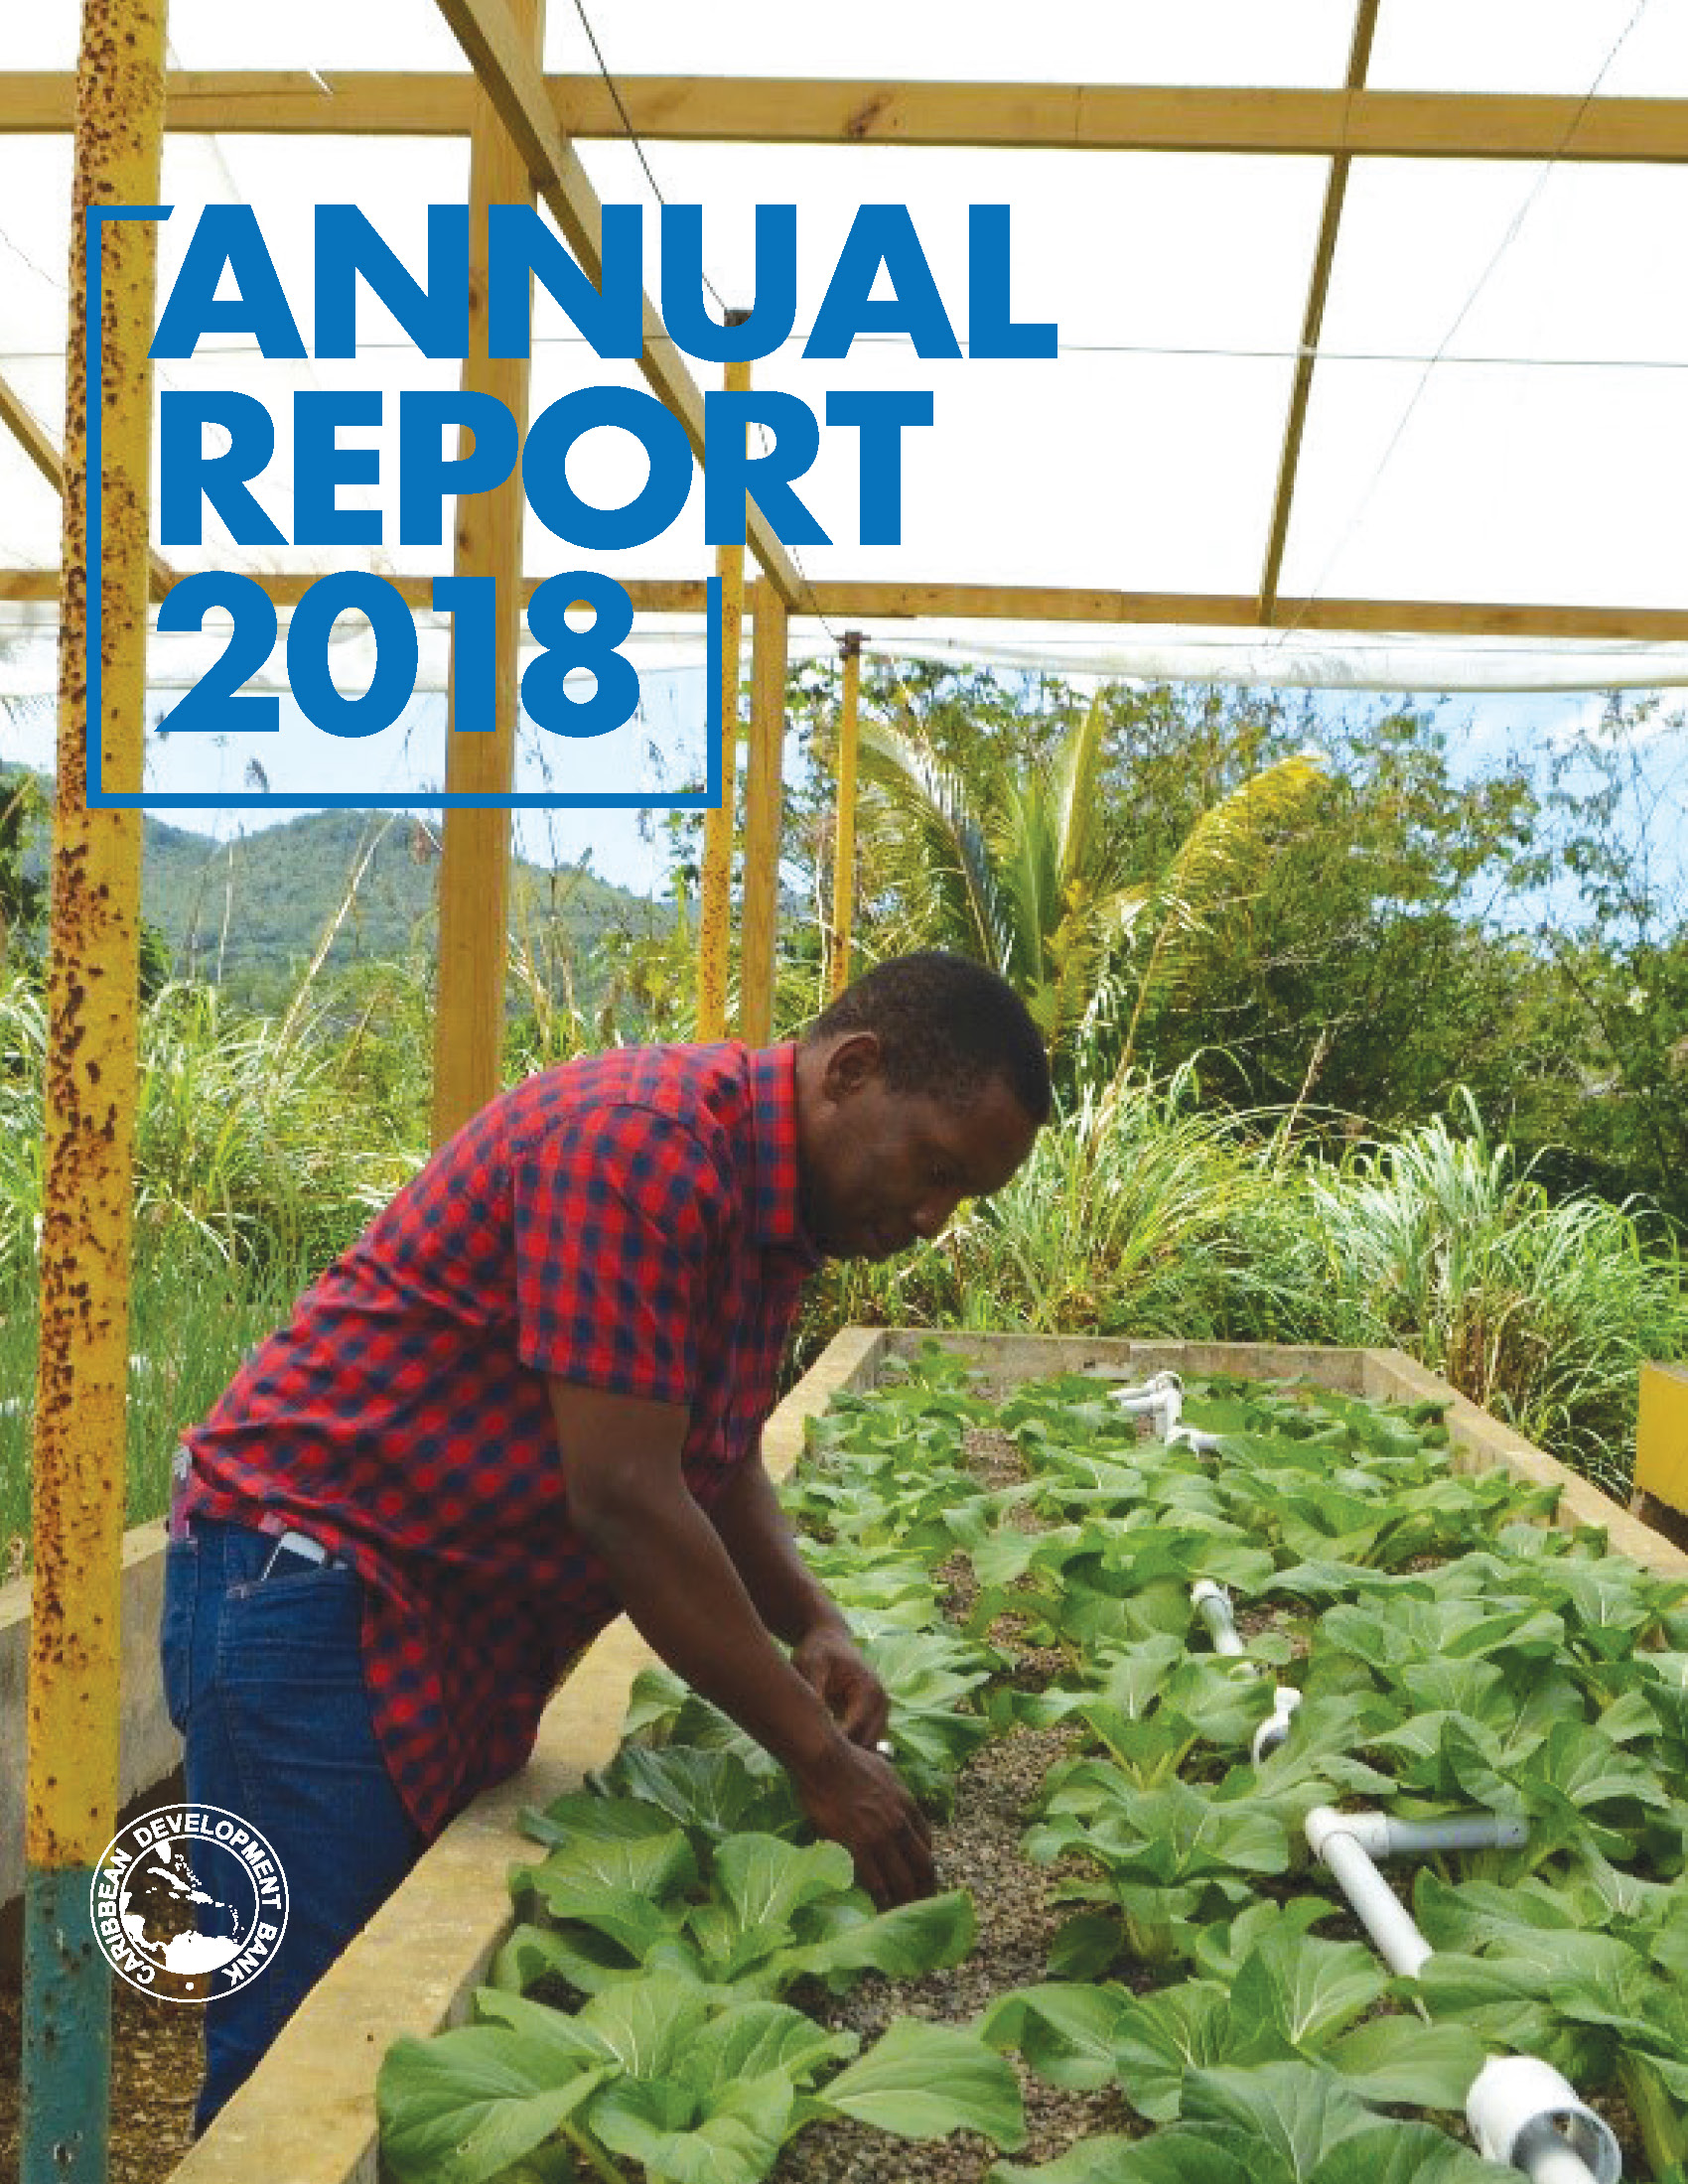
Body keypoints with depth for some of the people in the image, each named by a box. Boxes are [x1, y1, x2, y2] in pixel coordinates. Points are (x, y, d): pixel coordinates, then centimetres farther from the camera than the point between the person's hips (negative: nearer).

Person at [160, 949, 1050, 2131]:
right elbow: (623, 1498, -26)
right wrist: (822, 1755, -19)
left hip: (460, 1625, 9)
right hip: (313, 1581, -9)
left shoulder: (778, 1201, 7)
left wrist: (814, 1624, -4)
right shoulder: (645, 1143, -23)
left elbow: (717, 1461, 14)